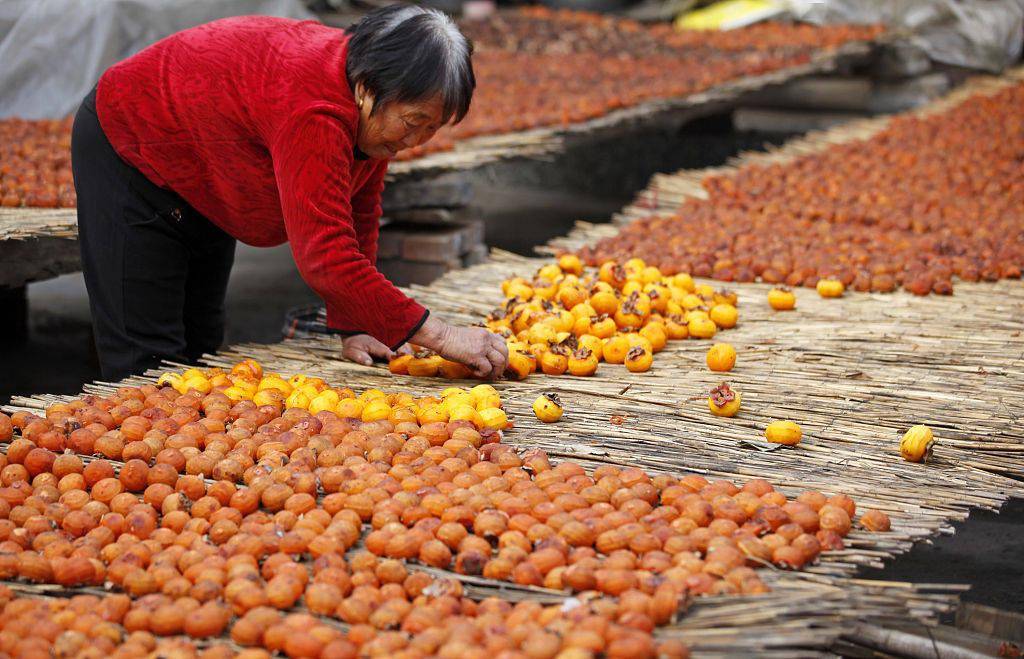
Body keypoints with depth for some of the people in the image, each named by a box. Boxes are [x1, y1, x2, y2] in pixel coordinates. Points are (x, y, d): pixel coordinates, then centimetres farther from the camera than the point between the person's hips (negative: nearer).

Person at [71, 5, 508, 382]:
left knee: (201, 348, 12)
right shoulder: (314, 112, -42)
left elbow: (358, 220, -5)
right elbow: (324, 255, -47)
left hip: (202, 187, 9)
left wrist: (352, 327, -13)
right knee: (148, 357, -10)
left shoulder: (375, 110, -14)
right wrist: (440, 336, -45)